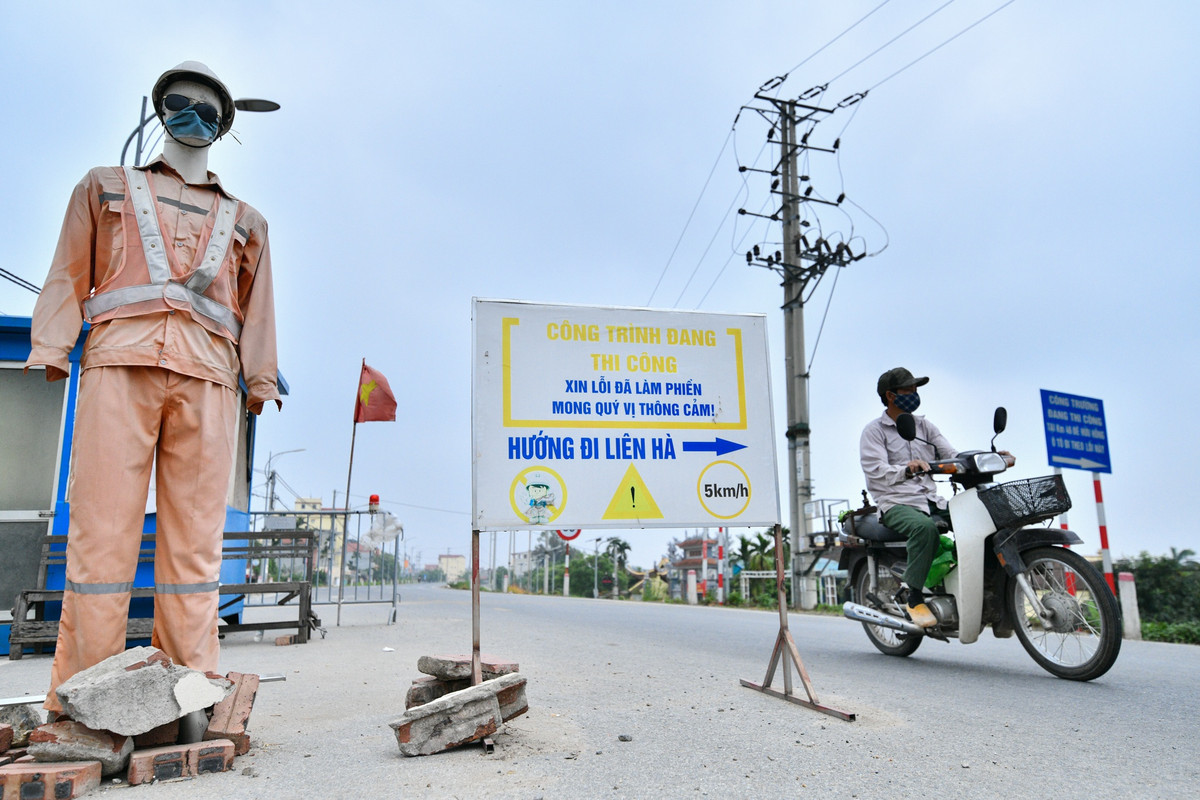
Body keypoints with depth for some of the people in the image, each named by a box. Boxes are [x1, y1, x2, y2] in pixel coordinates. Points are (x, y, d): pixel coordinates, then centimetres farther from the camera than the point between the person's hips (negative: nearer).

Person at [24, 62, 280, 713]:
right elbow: (69, 271, 17)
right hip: (119, 360, -1)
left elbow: (257, 307, 19)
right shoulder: (105, 187, 26)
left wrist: (261, 378, 7)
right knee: (102, 522, -8)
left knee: (196, 534, -5)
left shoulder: (244, 221, 27)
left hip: (208, 374, 1)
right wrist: (51, 346, 2)